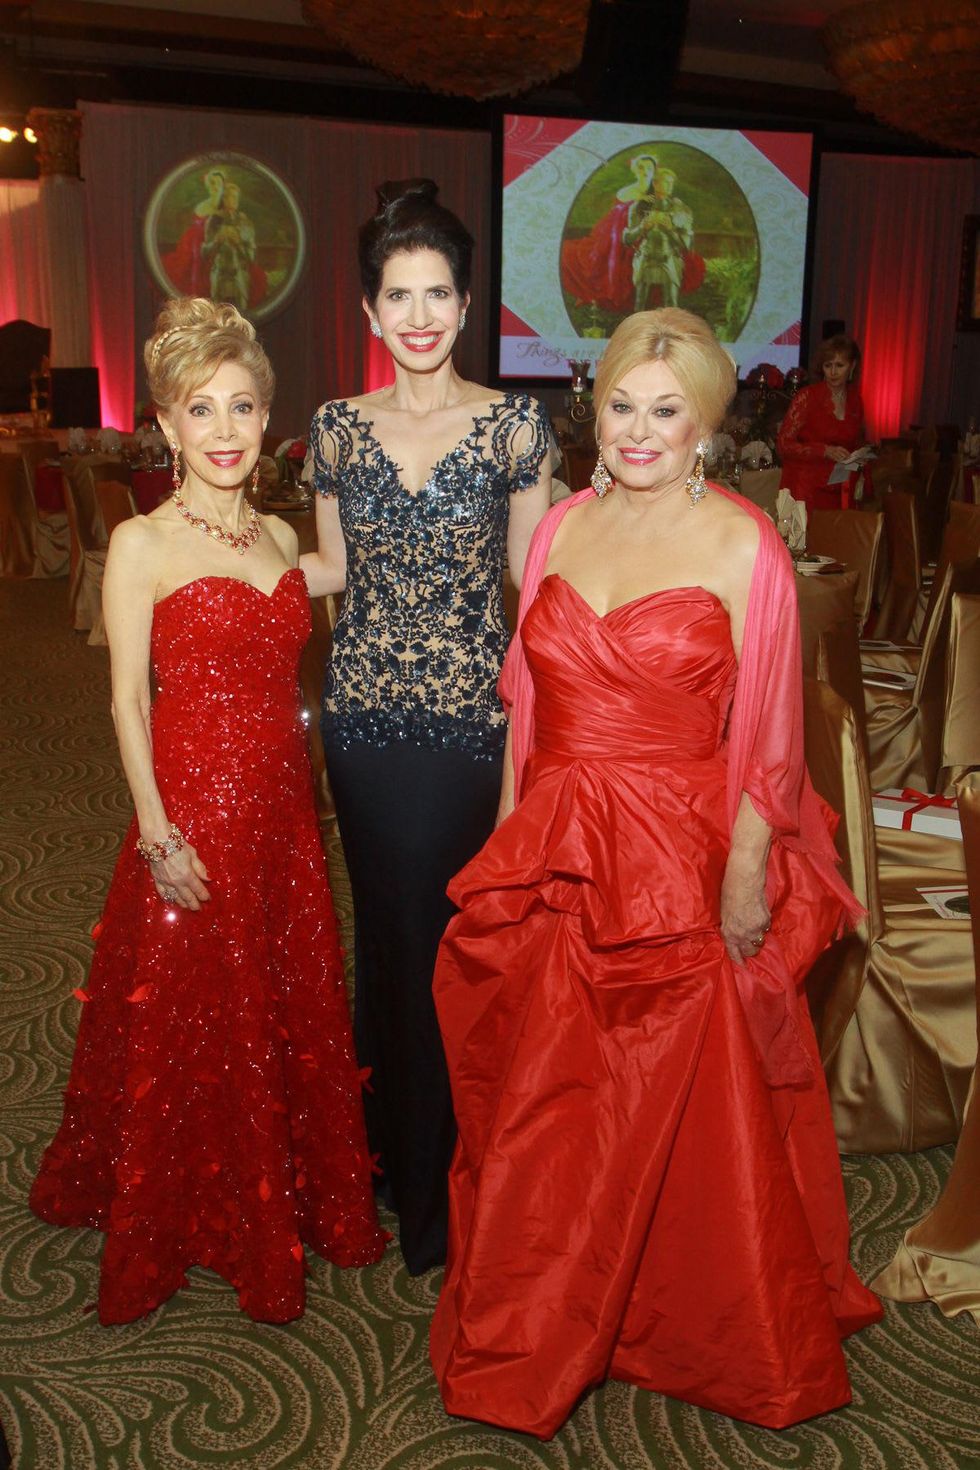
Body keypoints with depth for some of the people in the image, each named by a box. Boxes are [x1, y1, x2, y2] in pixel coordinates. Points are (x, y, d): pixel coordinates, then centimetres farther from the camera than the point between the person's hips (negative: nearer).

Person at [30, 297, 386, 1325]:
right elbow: (128, 701, -10)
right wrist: (157, 832, -15)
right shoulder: (140, 546, -9)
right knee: (189, 1024, 8)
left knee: (289, 1011, 16)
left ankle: (292, 1203, 38)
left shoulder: (280, 538, 8)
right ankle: (183, 1222, 31)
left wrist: (296, 791, 7)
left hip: (281, 810, 6)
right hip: (194, 808, -5)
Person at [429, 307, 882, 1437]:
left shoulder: (741, 544, -7)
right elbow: (527, 705, 10)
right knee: (546, 1108, 15)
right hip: (554, 860, 5)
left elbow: (765, 733, -8)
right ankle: (536, 1337, 39)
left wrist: (745, 877, -11)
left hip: (682, 866, -4)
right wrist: (511, 836, 8)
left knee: (687, 1114, 9)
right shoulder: (563, 528, 6)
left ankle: (706, 1338, 36)